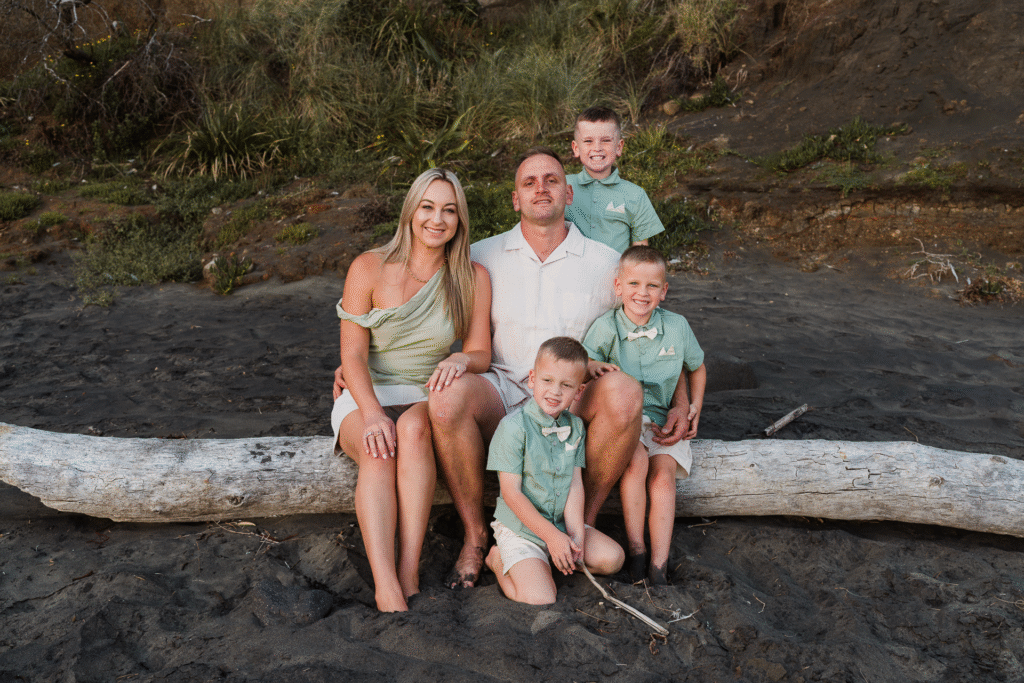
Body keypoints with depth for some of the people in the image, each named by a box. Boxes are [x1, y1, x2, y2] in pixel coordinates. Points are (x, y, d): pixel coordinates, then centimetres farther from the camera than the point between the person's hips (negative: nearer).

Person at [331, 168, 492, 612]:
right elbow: (352, 354, -6)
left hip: (427, 398, 1)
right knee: (378, 453, -34)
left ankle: (409, 575, -37)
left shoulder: (473, 279, 3)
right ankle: (387, 592, -43)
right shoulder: (369, 268, -2)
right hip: (365, 397, -1)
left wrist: (460, 361, -21)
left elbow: (481, 354, 5)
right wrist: (372, 413, -24)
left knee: (413, 429, -35)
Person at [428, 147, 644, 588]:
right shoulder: (482, 257, 7)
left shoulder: (604, 262, 7)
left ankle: (586, 518, -7)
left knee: (624, 391, -32)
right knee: (448, 396, -32)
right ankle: (474, 534, -10)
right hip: (502, 391, 0)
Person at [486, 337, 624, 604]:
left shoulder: (575, 427, 1)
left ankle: (548, 560, 9)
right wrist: (552, 536, -19)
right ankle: (498, 559, 7)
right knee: (540, 600, -20)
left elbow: (575, 484, -2)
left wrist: (575, 534, -14)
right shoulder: (514, 426, -18)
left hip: (561, 523, 6)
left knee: (612, 558, -4)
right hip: (519, 527, -6)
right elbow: (511, 493, -18)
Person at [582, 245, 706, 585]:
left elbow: (696, 368, 17)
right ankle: (636, 554, -19)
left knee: (663, 474, -23)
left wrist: (691, 408, 9)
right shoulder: (605, 327, -6)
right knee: (636, 462, -30)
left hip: (663, 419, 2)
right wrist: (595, 367, -21)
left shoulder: (677, 327, 1)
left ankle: (659, 568, -21)